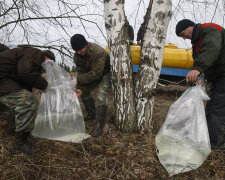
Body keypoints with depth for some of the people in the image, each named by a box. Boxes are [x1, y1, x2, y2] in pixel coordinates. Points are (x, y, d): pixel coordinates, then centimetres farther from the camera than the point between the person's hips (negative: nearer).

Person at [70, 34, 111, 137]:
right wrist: (80, 87, -22)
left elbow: (95, 74, -36)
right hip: (92, 73, 8)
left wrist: (77, 79, -33)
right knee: (84, 91, 9)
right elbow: (81, 72, -7)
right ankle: (91, 114, 29)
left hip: (106, 73, -8)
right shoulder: (77, 55, -11)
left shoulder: (98, 52, -36)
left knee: (101, 97, -23)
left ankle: (99, 125, -12)